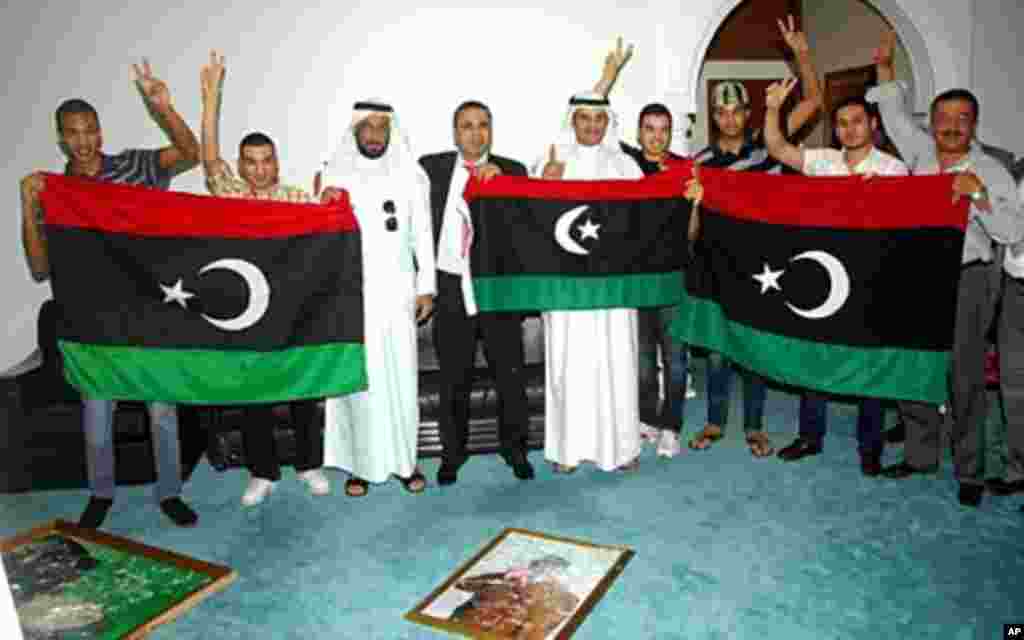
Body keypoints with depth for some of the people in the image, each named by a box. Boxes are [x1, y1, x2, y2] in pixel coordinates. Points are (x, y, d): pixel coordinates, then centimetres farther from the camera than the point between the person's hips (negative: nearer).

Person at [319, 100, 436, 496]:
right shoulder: (335, 174, 3)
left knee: (400, 376, 4)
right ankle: (359, 463, 15)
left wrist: (426, 287, 2)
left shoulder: (410, 175, 4)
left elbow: (423, 235, 6)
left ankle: (404, 460, 16)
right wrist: (325, 208, -15)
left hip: (397, 291, 1)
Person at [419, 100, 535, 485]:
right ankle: (452, 453, 28)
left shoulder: (511, 171, 4)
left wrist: (500, 177, -16)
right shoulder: (431, 168, 4)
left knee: (511, 374, 8)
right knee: (453, 378, 11)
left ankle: (515, 449, 27)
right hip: (450, 287, 0)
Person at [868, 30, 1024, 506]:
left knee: (965, 378, 2)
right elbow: (895, 115, 14)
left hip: (966, 281, -3)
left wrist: (979, 194, -23)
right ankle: (920, 455, 25)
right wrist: (885, 66, 6)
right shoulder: (920, 154, 7)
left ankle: (968, 471, 15)